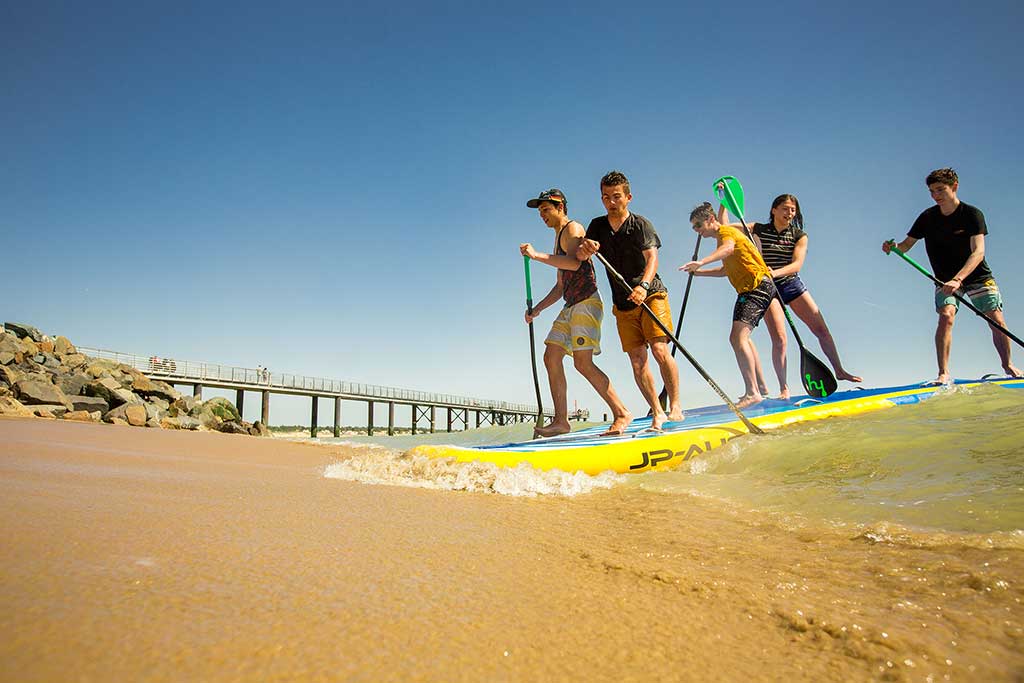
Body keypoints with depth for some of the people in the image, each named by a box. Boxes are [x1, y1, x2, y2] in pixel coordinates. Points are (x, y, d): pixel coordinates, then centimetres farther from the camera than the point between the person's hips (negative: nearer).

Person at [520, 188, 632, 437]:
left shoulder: (573, 228, -1)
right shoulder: (559, 239, 27)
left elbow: (574, 263, -22)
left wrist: (537, 255, -22)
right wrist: (537, 309, 21)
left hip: (586, 302, -10)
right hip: (570, 307, 10)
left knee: (583, 363, -16)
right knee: (551, 356, 1)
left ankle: (622, 413, -7)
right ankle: (561, 420, 1)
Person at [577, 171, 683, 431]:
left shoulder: (641, 225, -6)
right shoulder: (598, 226, 7)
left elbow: (652, 257, -20)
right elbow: (579, 257, -4)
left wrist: (643, 285, -39)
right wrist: (584, 248, -30)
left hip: (651, 295, -4)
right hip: (623, 304, 4)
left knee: (660, 351, -17)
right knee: (637, 361, -1)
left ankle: (675, 406, -6)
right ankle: (657, 414, 4)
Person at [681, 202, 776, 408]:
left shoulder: (725, 231, -8)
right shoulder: (724, 236, 23)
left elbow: (728, 248, -33)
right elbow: (726, 270, 33)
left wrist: (702, 262, -49)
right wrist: (698, 272, 25)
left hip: (758, 286, -11)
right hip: (750, 290, 11)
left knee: (738, 337, -22)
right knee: (739, 338, 21)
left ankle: (752, 392, -27)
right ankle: (759, 388, 30)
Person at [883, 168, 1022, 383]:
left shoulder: (972, 214, -17)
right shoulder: (927, 217, -8)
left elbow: (978, 253, -26)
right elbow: (906, 245, -4)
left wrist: (957, 279, -40)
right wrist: (893, 247, -29)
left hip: (978, 276, -1)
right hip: (946, 279, 1)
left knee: (997, 321, -2)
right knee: (946, 316, -21)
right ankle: (944, 373, -20)